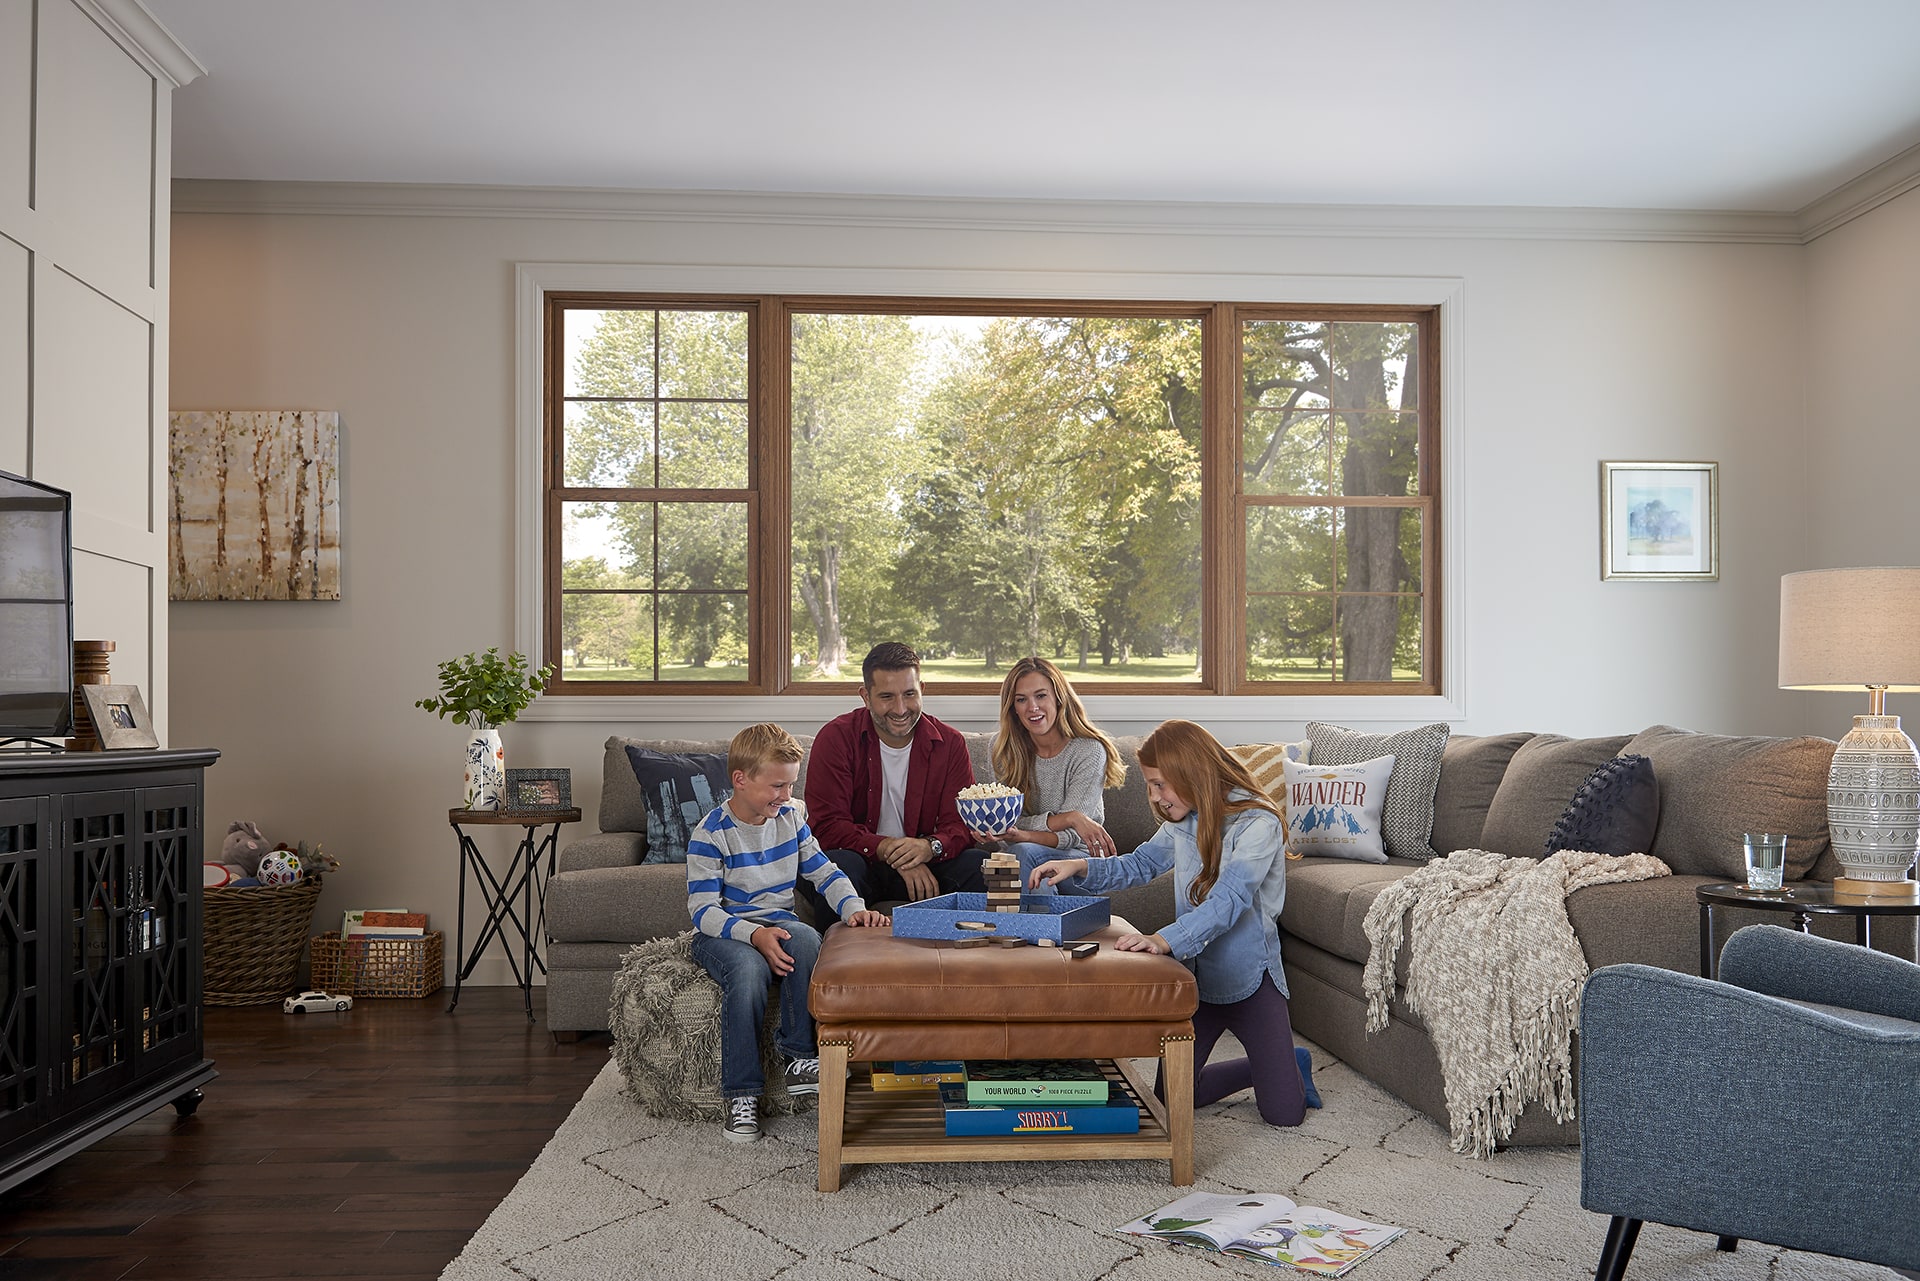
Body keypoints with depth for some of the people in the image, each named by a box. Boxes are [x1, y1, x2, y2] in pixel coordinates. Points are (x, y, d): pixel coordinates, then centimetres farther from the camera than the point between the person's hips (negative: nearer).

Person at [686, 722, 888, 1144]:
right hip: (723, 932, -4)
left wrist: (854, 908, -10)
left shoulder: (790, 817, 6)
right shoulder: (711, 834, -10)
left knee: (807, 939, -33)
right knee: (748, 970, -38)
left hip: (777, 923, 4)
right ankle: (741, 1094, -25)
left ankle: (799, 1056, -25)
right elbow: (702, 910, -13)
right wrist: (754, 934, -29)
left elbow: (823, 871, 10)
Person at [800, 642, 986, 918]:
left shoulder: (949, 743, 0)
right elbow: (827, 826, -14)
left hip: (924, 867, 2)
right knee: (839, 865, -35)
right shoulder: (836, 738, -8)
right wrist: (889, 849, -27)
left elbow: (961, 825, -5)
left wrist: (929, 847, -28)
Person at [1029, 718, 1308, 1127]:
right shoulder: (1183, 822, 3)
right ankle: (1261, 1068, 32)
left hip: (1248, 977, -6)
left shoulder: (1258, 824, -21)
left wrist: (1165, 939, -47)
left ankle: (1287, 1067, 28)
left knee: (1283, 1112, -8)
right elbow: (1140, 865, 17)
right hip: (1196, 976, 6)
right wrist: (1080, 867, -1)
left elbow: (1228, 901, -33)